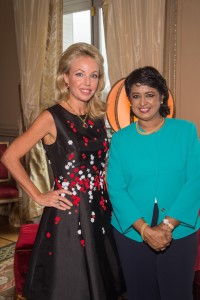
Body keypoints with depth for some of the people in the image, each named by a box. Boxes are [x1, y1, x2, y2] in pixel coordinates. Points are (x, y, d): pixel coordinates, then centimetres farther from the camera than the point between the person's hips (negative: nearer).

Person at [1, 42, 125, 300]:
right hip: (67, 215, -5)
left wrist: (105, 196, 7)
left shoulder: (98, 116, 5)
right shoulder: (52, 117, -12)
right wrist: (38, 197, -10)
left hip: (99, 211, 6)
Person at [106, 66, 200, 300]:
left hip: (179, 232, 0)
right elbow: (116, 189, -6)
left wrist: (167, 225, -16)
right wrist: (145, 229, -16)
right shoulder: (120, 139, -1)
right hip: (132, 233, 1)